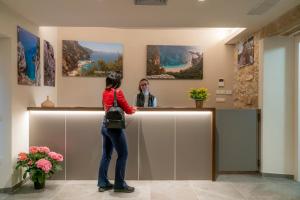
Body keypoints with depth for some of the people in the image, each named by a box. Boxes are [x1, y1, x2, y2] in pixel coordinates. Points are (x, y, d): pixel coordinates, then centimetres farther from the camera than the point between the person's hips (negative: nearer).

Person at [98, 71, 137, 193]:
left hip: (105, 125, 8)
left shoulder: (105, 92, 9)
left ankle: (103, 184, 21)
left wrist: (129, 108, 24)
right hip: (114, 127, -8)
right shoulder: (117, 92, -13)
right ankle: (119, 185, 9)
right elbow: (127, 110, -9)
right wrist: (133, 109, 15)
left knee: (106, 155, 13)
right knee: (122, 154, 2)